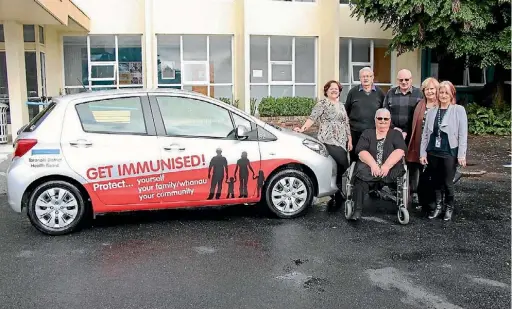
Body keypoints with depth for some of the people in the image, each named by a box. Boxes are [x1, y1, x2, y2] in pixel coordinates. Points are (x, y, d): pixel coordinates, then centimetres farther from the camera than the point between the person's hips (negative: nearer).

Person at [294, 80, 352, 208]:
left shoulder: (341, 106, 19)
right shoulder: (322, 103, -2)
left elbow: (346, 124, 20)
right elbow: (312, 117, -13)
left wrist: (349, 140, 14)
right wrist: (303, 128, -27)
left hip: (341, 141, 7)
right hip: (329, 141, -7)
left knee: (337, 168, 5)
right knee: (344, 166, -15)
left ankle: (336, 195, 15)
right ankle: (337, 195, -4)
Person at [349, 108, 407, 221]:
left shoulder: (396, 134, 17)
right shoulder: (367, 133, 19)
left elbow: (400, 150, -1)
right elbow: (361, 151, 3)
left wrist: (386, 166, -18)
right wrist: (373, 164, -16)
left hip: (390, 170, -1)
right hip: (369, 168, 1)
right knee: (361, 178, -32)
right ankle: (357, 211, -35)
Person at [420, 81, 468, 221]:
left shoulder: (459, 110, -2)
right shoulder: (432, 111, 8)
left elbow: (463, 134, -5)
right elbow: (425, 133, 9)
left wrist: (461, 155, -9)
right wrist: (423, 153, 4)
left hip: (450, 153, -3)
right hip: (433, 152, 4)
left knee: (447, 183, 2)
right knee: (436, 182, 11)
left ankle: (449, 208, 22)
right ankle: (438, 207, 26)